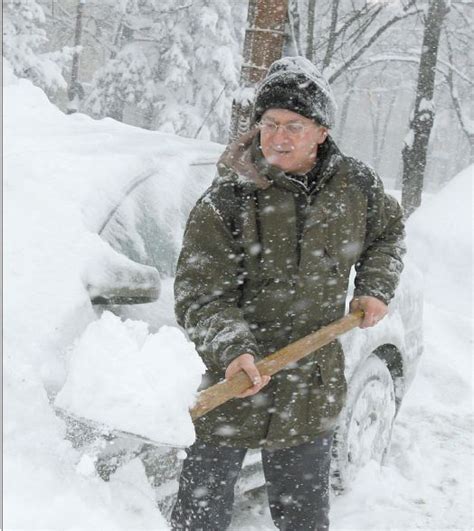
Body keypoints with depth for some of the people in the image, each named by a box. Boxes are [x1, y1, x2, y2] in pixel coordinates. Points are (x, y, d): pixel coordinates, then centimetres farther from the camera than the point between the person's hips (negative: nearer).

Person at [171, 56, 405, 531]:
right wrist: (232, 351, -31)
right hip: (237, 384, -3)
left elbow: (387, 233, 21)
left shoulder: (356, 186, -2)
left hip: (314, 389, 3)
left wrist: (375, 288, 7)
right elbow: (199, 298, -16)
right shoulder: (227, 199, -15)